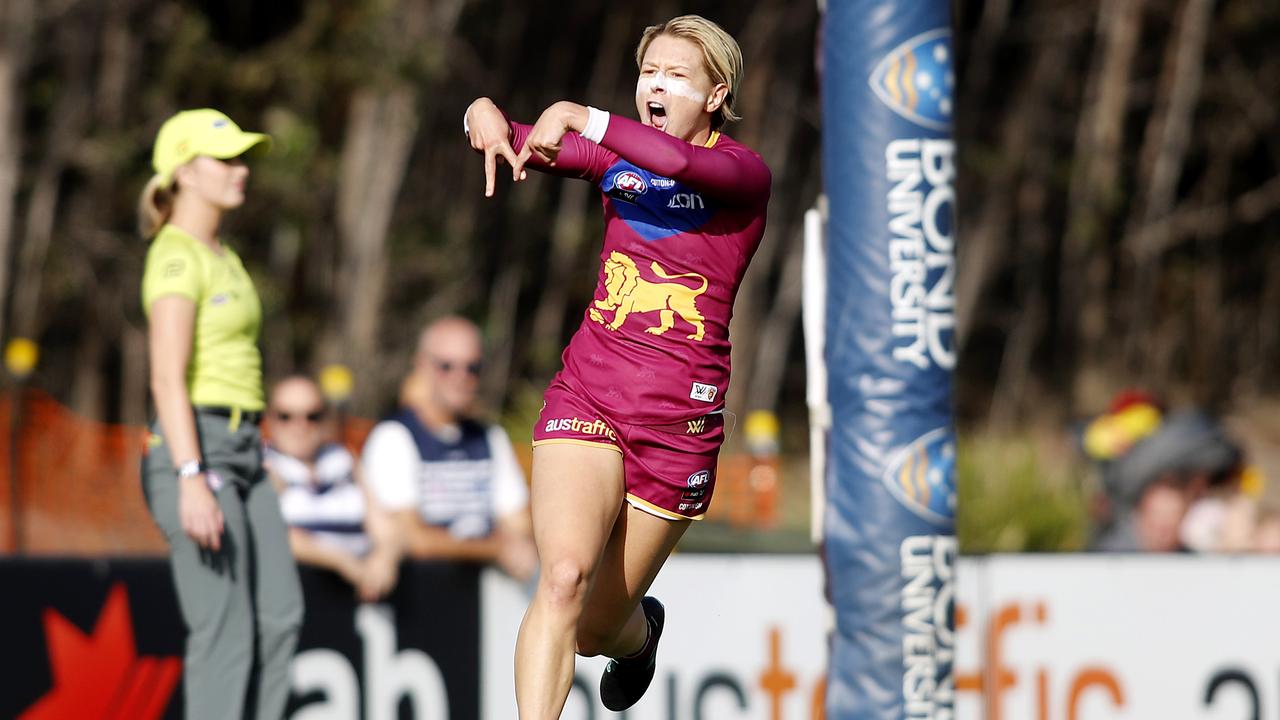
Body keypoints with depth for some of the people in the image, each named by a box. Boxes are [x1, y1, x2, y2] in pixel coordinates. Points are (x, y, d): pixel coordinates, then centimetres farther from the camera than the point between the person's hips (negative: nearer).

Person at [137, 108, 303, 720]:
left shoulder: (222, 256, 18)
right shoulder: (176, 258, -12)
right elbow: (167, 380, -20)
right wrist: (192, 481, -27)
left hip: (241, 451, 9)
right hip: (196, 451, -9)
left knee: (280, 618, 6)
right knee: (226, 631, -8)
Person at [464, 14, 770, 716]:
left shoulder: (744, 173, -4)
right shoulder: (619, 153, 11)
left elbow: (683, 162, -27)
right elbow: (517, 144, 10)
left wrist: (575, 116, -32)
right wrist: (487, 113, -13)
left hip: (679, 420, -2)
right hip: (586, 395, 2)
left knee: (596, 629, 8)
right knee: (564, 575, -23)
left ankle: (639, 632, 45)